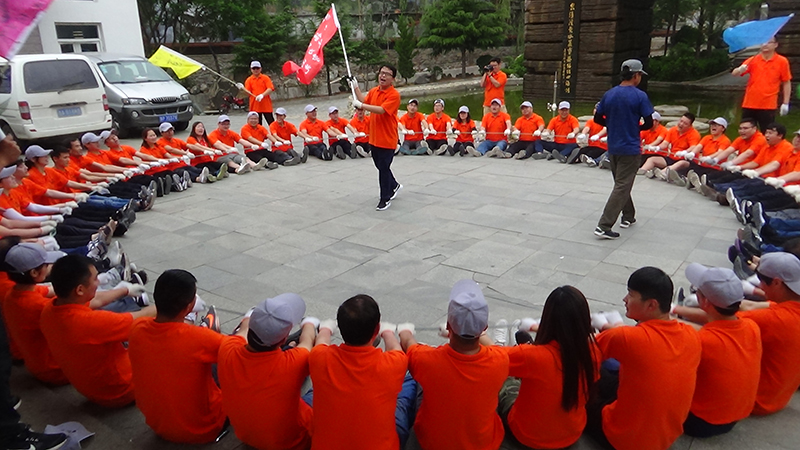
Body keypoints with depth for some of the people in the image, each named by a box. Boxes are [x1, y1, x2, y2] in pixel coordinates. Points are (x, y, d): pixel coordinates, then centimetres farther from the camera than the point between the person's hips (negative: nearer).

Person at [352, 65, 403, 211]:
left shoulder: (394, 95, -16)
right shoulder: (374, 91, 7)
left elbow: (381, 110, -28)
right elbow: (364, 101, 21)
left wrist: (361, 105, -28)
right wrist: (356, 87, 13)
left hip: (387, 139, -8)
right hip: (374, 137, 8)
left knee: (383, 168, -1)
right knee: (381, 166, 20)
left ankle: (385, 199, 13)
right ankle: (394, 186, 43)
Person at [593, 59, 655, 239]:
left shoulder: (609, 94, 2)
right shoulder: (640, 96, -12)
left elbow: (597, 118, 7)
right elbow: (649, 123, -10)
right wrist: (636, 128, 9)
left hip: (613, 148, 6)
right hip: (630, 148, -6)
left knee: (621, 183, 22)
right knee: (622, 187, -4)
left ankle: (628, 216, 36)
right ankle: (603, 226, -11)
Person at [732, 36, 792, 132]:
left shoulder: (782, 61, -1)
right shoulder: (753, 60, 4)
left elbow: (786, 83, 2)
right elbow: (734, 73, -5)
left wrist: (785, 103, -3)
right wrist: (740, 70, -29)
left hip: (768, 106, -2)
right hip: (749, 105, 2)